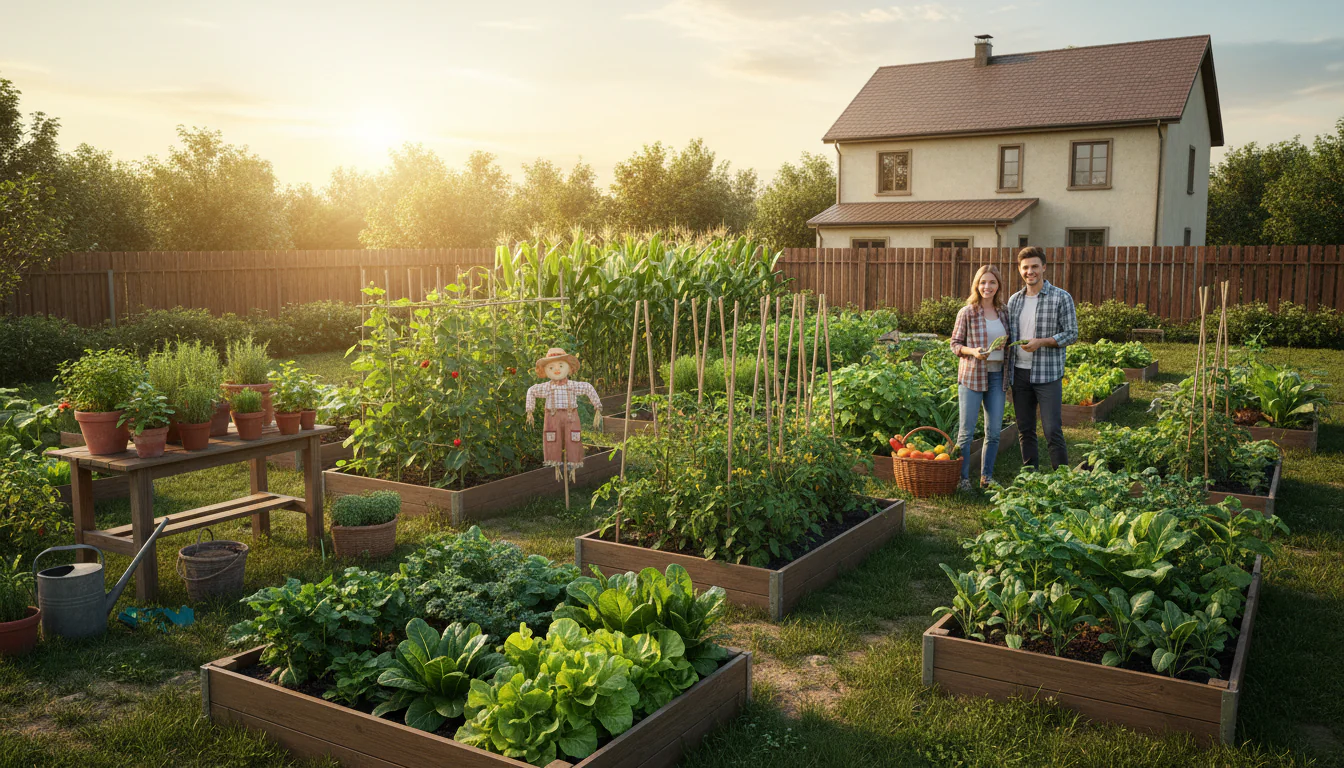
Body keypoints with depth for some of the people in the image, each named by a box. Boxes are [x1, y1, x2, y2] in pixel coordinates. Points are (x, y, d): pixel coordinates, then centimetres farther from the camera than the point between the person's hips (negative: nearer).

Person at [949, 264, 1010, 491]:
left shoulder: (1003, 312, 9)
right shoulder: (967, 313, -4)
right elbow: (955, 344, -2)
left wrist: (1008, 345, -3)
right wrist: (973, 351, -20)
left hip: (997, 376, 4)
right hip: (972, 376, -4)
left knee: (994, 431, 7)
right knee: (967, 431, 0)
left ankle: (987, 476, 20)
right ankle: (963, 477, 10)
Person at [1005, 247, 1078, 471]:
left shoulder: (1061, 298, -4)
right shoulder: (1014, 300, 10)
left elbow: (1072, 334, -5)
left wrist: (1042, 342, -20)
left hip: (1048, 374, -5)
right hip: (1019, 373, 5)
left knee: (1052, 430, -6)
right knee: (1025, 430, 9)